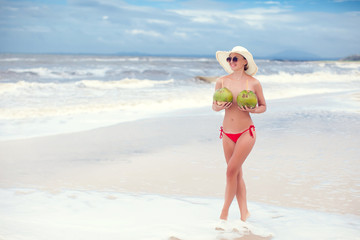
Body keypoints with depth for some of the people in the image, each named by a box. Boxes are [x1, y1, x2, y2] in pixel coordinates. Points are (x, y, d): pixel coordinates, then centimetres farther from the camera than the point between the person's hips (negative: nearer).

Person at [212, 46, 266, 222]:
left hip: (246, 132, -4)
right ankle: (244, 213, 22)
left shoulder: (253, 83, -5)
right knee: (237, 174, 11)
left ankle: (224, 213, 1)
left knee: (231, 170, -12)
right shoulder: (222, 81, 2)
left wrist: (252, 110, -15)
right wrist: (219, 107, -14)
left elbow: (263, 106, 6)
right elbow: (214, 105, 9)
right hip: (227, 133, 4)